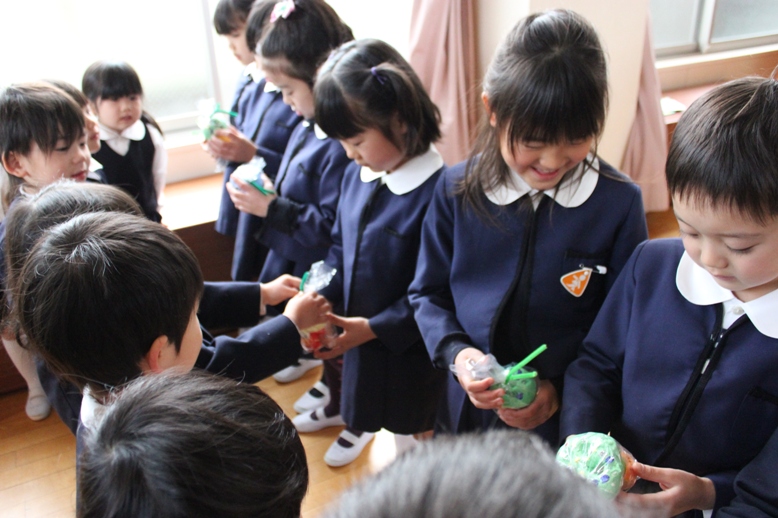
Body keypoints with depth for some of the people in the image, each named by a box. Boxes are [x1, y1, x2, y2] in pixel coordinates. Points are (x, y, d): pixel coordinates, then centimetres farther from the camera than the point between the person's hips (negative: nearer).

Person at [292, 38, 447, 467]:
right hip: (354, 336, 6)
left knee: (406, 428, 17)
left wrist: (374, 328, -22)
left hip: (408, 349, -6)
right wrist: (322, 302, -4)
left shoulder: (436, 193, -27)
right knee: (363, 410, 27)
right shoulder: (355, 176, -2)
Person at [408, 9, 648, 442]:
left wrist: (561, 391, -16)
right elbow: (428, 292, -1)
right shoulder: (457, 191, -11)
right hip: (468, 408, 2)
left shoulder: (620, 203, -16)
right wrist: (456, 352, -18)